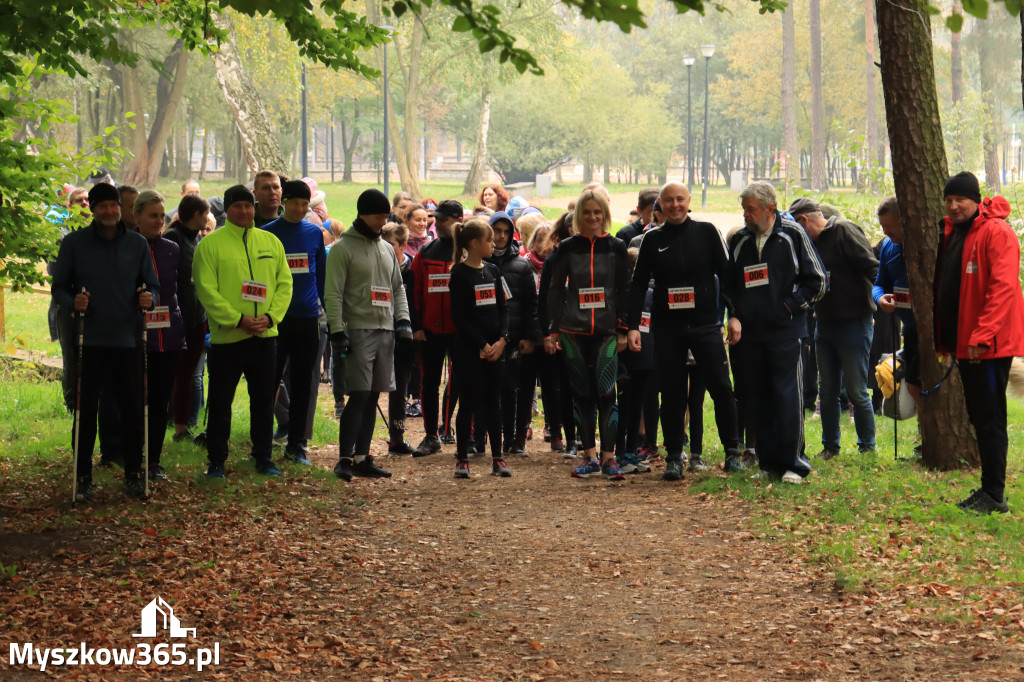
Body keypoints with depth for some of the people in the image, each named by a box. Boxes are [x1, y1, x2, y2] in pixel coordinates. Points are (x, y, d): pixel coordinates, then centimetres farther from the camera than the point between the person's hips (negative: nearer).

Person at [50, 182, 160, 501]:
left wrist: (149, 298, -11)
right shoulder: (74, 243, 2)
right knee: (86, 411, 1)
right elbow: (58, 286, 5)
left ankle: (134, 474, 16)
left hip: (128, 340, 1)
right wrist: (72, 301, -16)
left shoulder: (137, 243, 7)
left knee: (132, 410, 4)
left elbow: (153, 285, 12)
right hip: (89, 341, -1)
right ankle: (83, 477, 10)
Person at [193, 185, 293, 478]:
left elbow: (285, 283, 8)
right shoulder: (211, 244, -4)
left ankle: (263, 458, 20)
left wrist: (271, 316, -8)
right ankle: (216, 461, 13)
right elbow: (206, 289, -11)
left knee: (264, 400, 10)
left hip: (265, 336, 3)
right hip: (226, 336, -3)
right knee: (220, 402, 3)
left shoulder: (271, 242, 9)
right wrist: (237, 319, -18)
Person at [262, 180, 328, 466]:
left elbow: (321, 275, 12)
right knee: (270, 381, 0)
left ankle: (296, 445, 14)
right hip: (277, 318, -3)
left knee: (302, 385, 7)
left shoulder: (315, 233, 8)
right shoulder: (268, 234, -1)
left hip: (308, 318, 3)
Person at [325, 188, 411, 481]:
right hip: (359, 330, -6)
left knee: (372, 396, 8)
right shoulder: (344, 248, -4)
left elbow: (398, 289, 21)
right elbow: (333, 293, -8)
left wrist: (403, 321, 7)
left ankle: (362, 458, 13)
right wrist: (337, 331, -15)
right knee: (359, 395, -11)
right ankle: (345, 459, -8)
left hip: (386, 331, 6)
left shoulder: (387, 249, 17)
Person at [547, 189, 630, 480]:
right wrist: (554, 329, 2)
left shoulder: (616, 248, 5)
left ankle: (609, 458, -3)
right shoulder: (568, 248, 6)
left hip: (606, 332, -1)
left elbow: (624, 291, 7)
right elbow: (555, 290, 8)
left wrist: (623, 330, 2)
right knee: (582, 395, 4)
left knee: (606, 392, -9)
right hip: (574, 331, 1)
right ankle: (590, 457, 11)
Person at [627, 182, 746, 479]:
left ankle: (733, 451, 5)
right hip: (667, 329, 1)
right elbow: (638, 285, 8)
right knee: (671, 395, 3)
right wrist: (633, 326, 0)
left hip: (705, 324, -1)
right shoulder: (652, 240, 6)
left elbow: (726, 274, 4)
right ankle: (674, 457, 11)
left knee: (721, 388, -5)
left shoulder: (707, 232, 3)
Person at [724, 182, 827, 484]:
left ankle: (791, 464, -1)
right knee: (760, 399, 7)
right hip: (751, 332, 5)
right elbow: (728, 285, 19)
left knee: (788, 397, -7)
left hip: (786, 332, -4)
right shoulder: (739, 240, 9)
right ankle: (768, 464, 14)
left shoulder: (792, 235, -3)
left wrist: (791, 306, -5)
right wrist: (734, 315, 5)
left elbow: (818, 282, 1)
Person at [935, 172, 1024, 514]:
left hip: (990, 344, -9)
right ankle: (988, 489, 19)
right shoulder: (951, 234, 16)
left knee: (990, 419, -7)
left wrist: (983, 335, -25)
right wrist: (945, 340, 17)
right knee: (979, 418, 13)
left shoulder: (996, 233, -12)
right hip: (965, 343, 9)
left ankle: (994, 496, -4)